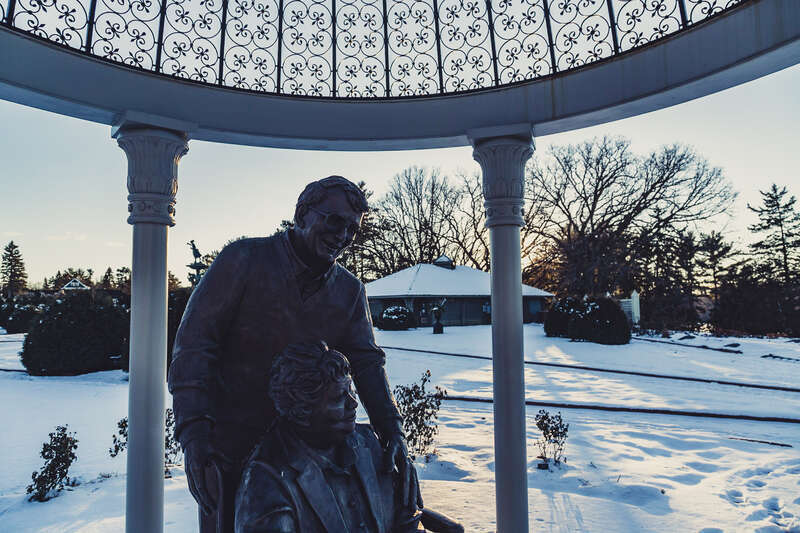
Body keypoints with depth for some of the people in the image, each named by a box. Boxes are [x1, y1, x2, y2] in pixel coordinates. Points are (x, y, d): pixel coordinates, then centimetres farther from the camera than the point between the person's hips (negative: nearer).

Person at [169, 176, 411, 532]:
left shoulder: (350, 292, 2)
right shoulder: (244, 259, -12)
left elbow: (366, 362, -5)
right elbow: (194, 343, -15)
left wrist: (391, 428, -20)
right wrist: (194, 429, -25)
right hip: (229, 444, -3)